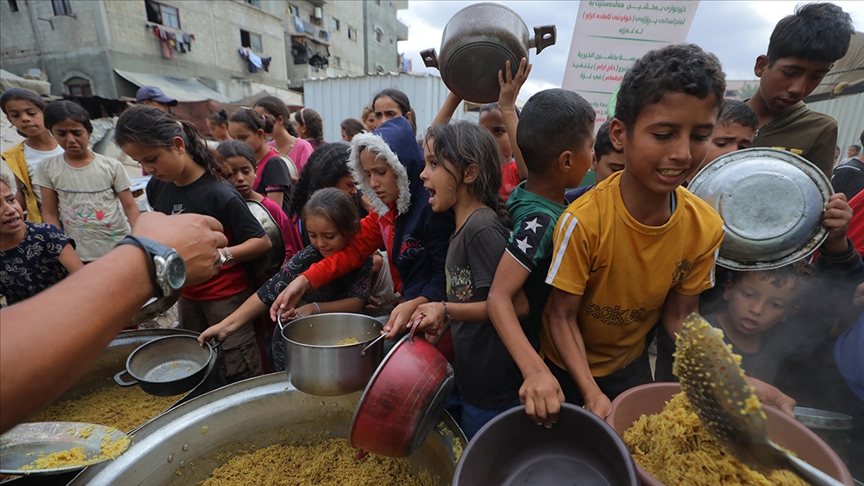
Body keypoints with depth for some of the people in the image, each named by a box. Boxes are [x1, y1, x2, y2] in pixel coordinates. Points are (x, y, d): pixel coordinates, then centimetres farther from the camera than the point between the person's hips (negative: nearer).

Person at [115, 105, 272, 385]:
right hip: (187, 296, 7)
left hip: (226, 296, -7)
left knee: (239, 378, 1)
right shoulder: (156, 187, 1)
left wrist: (221, 255, -31)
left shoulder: (218, 194, -21)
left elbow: (262, 242, -19)